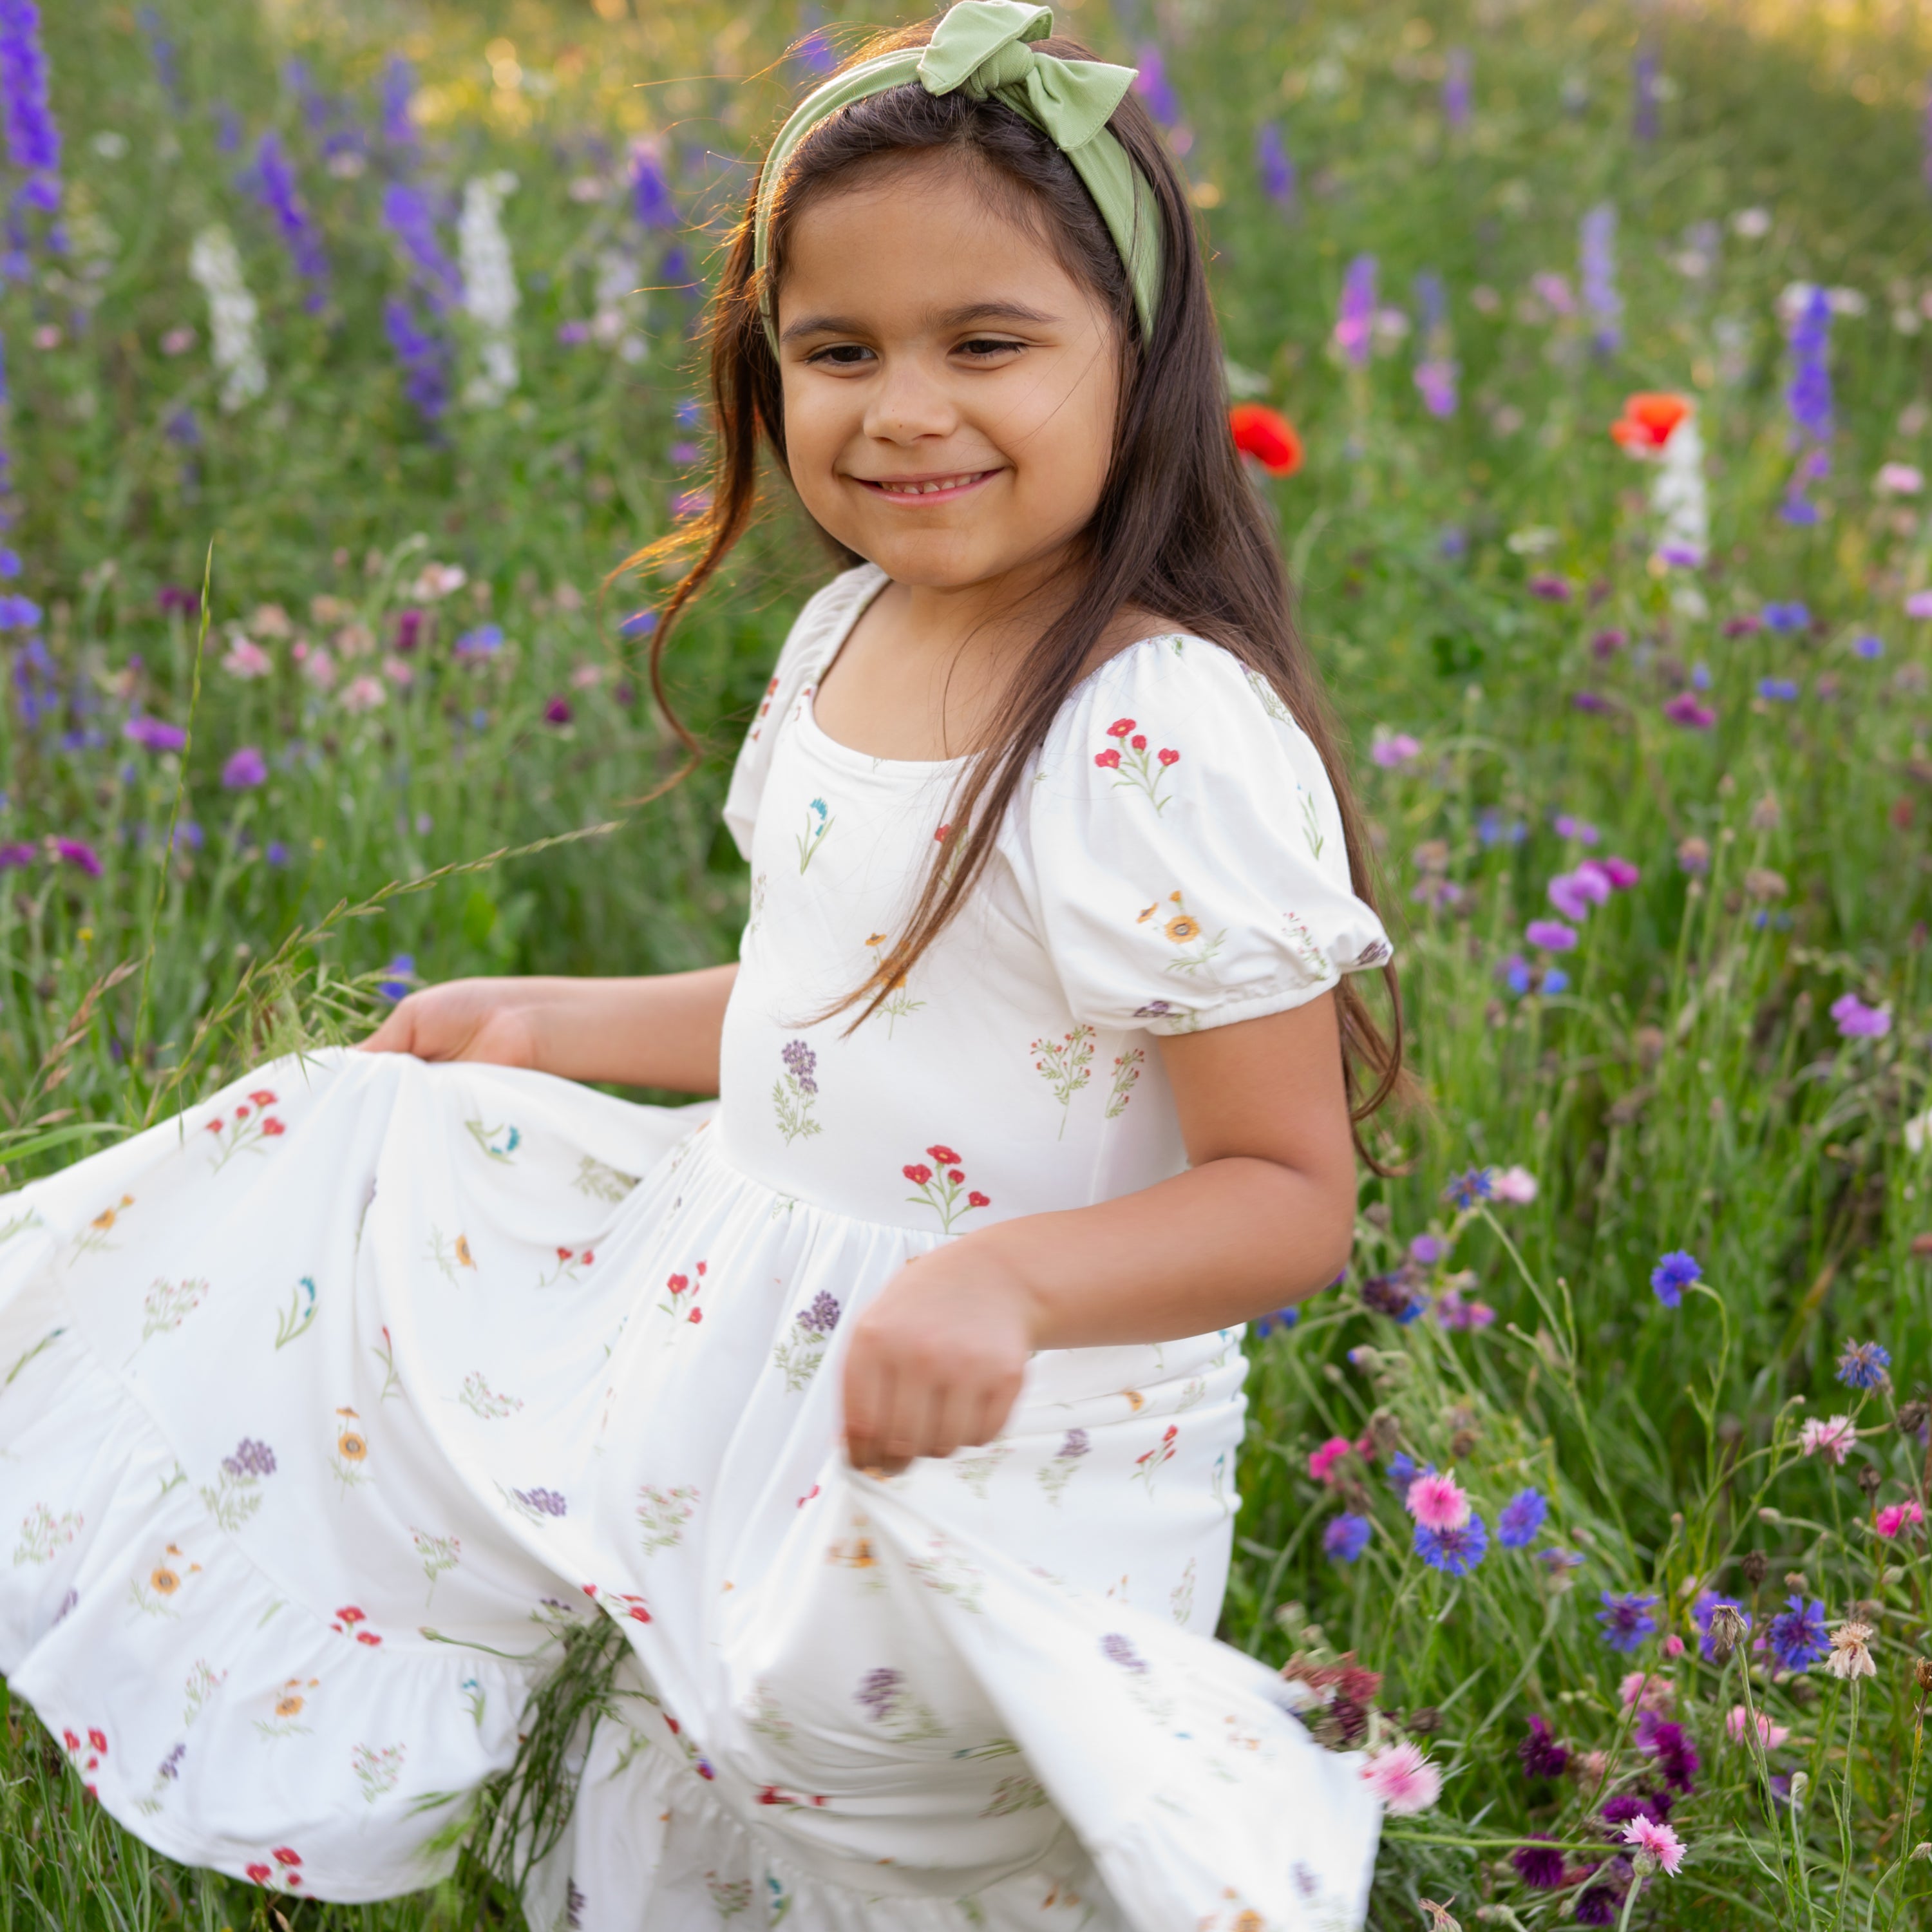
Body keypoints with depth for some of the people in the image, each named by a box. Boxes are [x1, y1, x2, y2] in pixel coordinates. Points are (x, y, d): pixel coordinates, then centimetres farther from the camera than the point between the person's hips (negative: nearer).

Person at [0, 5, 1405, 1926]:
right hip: (743, 1306, 8)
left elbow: (1292, 1192, -21)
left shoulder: (1173, 741, -25)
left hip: (997, 1459, -8)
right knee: (327, 1178, 14)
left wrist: (1002, 1277, -37)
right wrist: (554, 1025, 18)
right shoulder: (845, 640, 1)